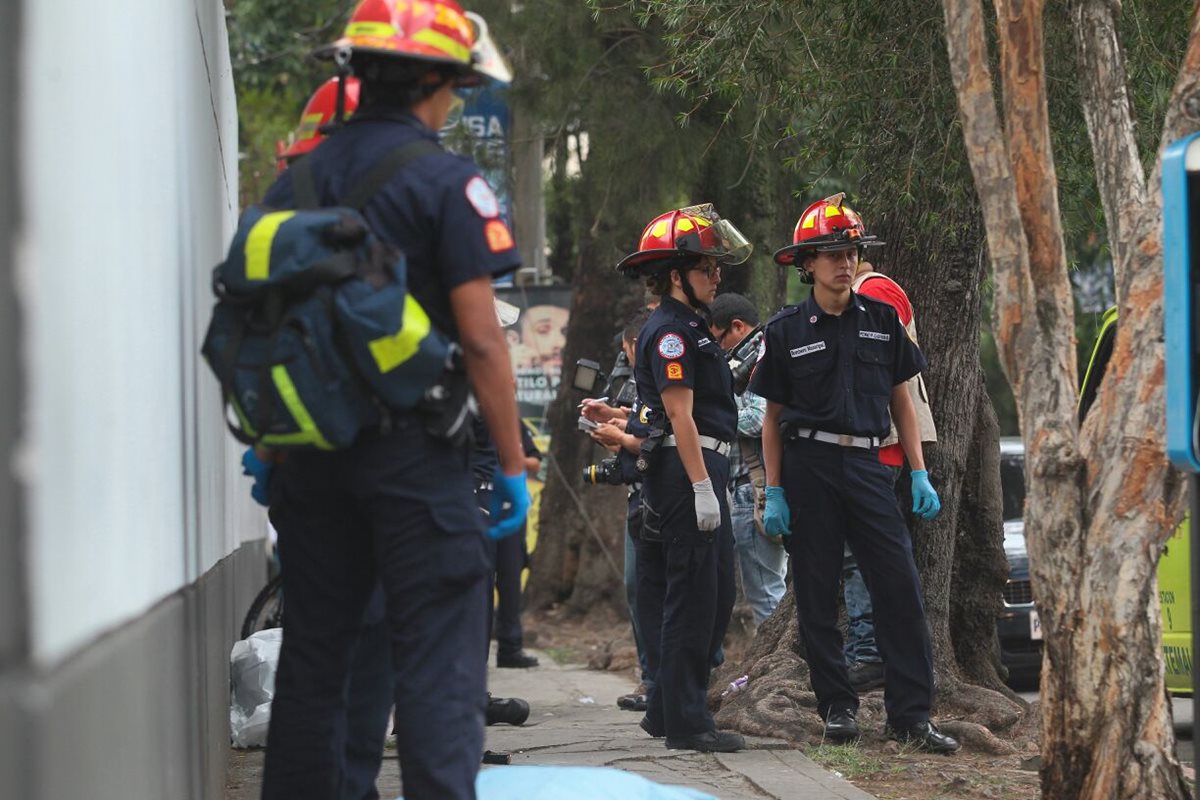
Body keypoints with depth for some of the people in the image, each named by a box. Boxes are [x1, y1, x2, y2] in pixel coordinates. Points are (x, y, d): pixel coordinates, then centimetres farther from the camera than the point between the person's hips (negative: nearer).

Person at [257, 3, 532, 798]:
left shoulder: (298, 179, 9)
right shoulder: (444, 181, -9)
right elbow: (481, 339, -13)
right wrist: (513, 465, -7)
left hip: (310, 453, 6)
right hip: (412, 450, -6)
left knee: (314, 651, 13)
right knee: (438, 664, -5)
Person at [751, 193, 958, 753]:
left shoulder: (881, 321, 8)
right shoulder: (786, 331, 3)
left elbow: (901, 400, 12)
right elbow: (773, 418, 6)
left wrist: (919, 475, 5)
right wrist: (773, 493, 0)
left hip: (868, 465, 1)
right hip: (809, 467, -1)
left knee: (900, 589, -7)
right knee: (817, 596, 2)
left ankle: (910, 714, -5)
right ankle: (837, 707, 12)